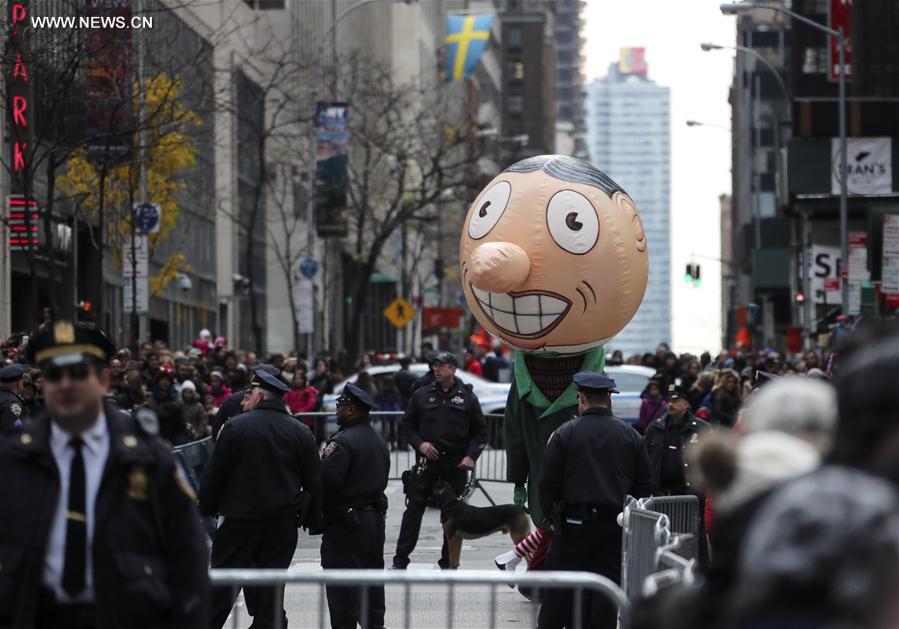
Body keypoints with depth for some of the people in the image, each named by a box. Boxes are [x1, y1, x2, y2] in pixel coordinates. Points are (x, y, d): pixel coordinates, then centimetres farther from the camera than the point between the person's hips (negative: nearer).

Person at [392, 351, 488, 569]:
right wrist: (419, 444, -5)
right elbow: (407, 424, 12)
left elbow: (480, 432, 9)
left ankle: (448, 562, 12)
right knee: (414, 508, -3)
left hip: (456, 463, 0)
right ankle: (400, 560, 1)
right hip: (427, 461, 0)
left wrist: (471, 455, -5)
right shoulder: (422, 395, 6)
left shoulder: (467, 398, 5)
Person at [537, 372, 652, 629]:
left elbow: (548, 483, -4)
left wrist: (551, 512, 10)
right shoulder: (630, 436, 5)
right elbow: (645, 483, 8)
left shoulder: (564, 434, -5)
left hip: (575, 521, -2)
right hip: (615, 524, 3)